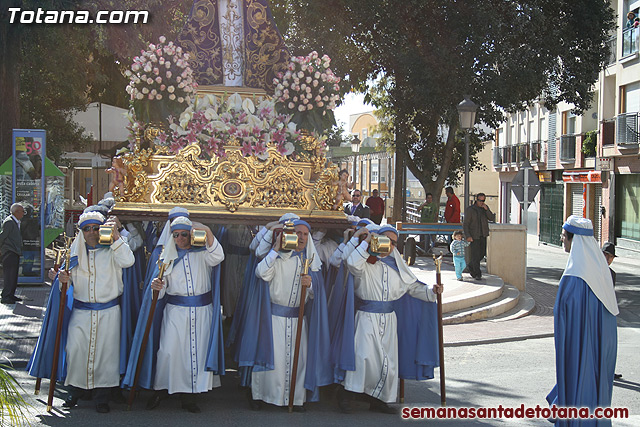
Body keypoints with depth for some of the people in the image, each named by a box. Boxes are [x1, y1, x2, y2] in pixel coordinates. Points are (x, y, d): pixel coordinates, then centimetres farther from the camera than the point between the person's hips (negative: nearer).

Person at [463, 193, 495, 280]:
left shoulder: (485, 208, 8)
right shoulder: (469, 210, -7)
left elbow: (492, 218, -1)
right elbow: (465, 224, -8)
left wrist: (486, 209, -15)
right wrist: (468, 236, -18)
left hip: (483, 235, 5)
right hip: (474, 236, -5)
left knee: (482, 253, 12)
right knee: (475, 254, -8)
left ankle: (471, 266, 33)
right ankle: (477, 274, -5)